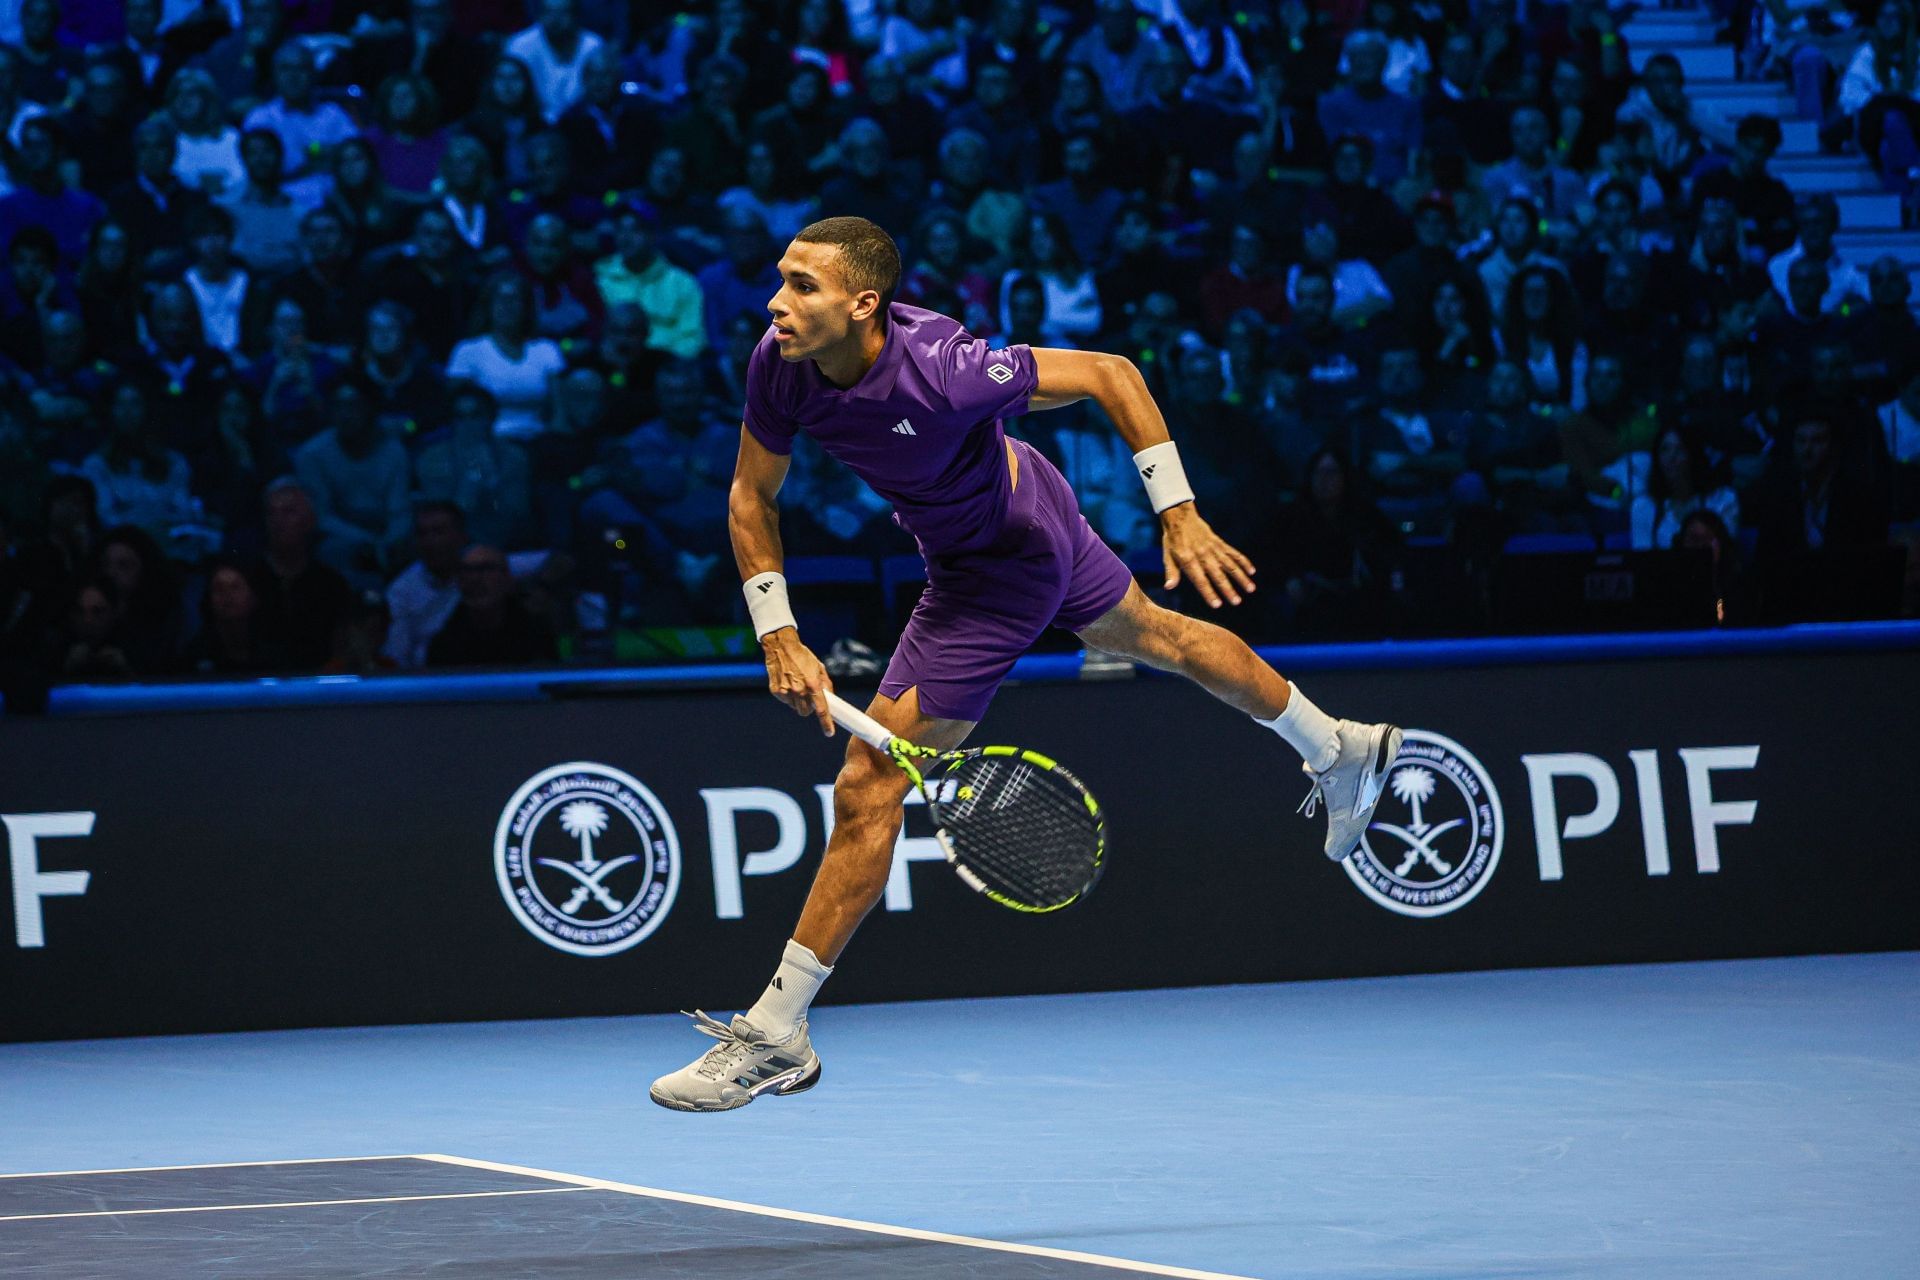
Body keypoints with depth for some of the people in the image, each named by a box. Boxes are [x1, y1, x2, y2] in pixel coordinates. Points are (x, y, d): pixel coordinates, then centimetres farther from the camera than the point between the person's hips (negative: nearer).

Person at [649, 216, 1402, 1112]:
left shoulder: (940, 371, -40)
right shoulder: (782, 363, -21)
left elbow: (1112, 375, -29)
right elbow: (753, 497, -7)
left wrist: (1180, 517, -28)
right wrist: (778, 637, -17)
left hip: (1006, 562, -8)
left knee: (868, 788, -11)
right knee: (1151, 636, 32)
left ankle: (774, 1035, -3)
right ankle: (1338, 750, 57)